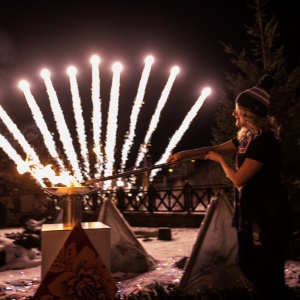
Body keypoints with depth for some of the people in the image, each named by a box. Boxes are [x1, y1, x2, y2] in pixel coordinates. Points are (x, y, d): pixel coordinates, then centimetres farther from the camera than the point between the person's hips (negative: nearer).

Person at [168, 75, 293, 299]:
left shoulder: (265, 140, -21)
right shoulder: (247, 137, 8)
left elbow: (238, 178, -20)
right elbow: (217, 148, 18)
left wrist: (220, 160, -3)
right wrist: (184, 154, 12)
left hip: (269, 218, -10)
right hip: (250, 215, 10)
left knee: (268, 277, 1)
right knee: (247, 273, 18)